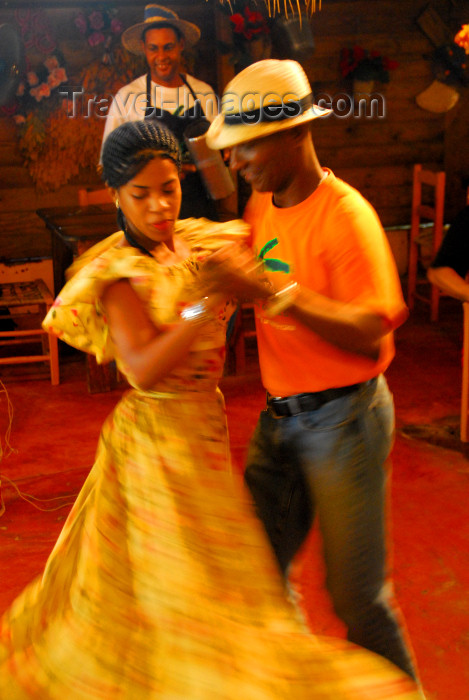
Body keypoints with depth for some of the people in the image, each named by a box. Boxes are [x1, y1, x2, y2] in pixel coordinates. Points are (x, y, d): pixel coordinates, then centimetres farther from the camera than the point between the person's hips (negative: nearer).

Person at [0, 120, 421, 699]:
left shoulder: (201, 243, 3)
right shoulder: (119, 273, -15)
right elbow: (144, 368, -27)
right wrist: (207, 306, -35)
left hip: (203, 422, 7)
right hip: (156, 433, -7)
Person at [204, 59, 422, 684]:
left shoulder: (346, 215, -17)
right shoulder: (260, 206, 6)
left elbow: (370, 333, -24)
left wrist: (273, 292, -32)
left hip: (344, 416, -7)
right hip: (280, 415, 7)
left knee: (356, 592, 4)